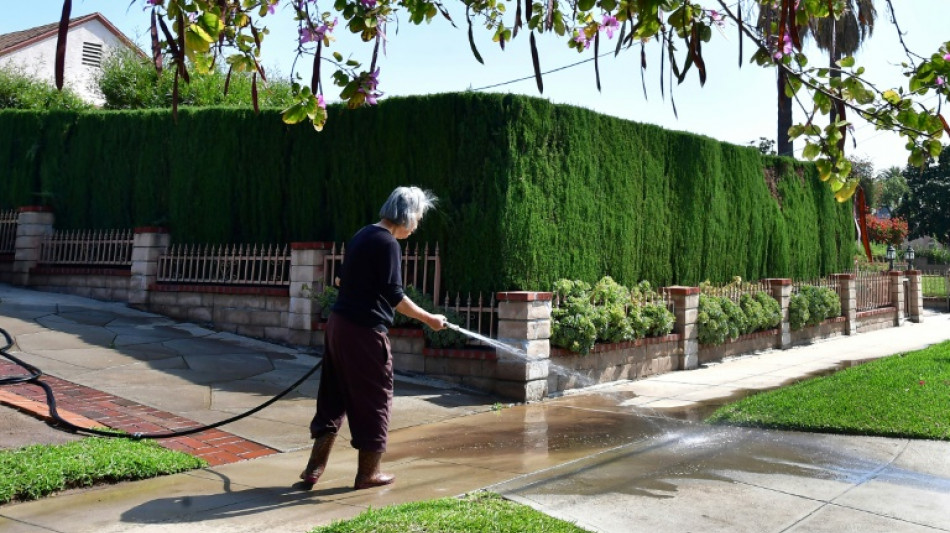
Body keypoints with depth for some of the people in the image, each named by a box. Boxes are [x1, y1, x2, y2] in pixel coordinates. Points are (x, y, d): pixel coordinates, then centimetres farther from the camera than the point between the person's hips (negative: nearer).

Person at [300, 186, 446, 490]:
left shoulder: (363, 236, 14)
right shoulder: (387, 243, -14)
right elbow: (393, 295, -17)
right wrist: (429, 319, -8)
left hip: (339, 323, 9)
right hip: (364, 330, -9)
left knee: (333, 397, 15)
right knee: (375, 398, 5)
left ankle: (314, 468, 19)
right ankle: (367, 474, 16)